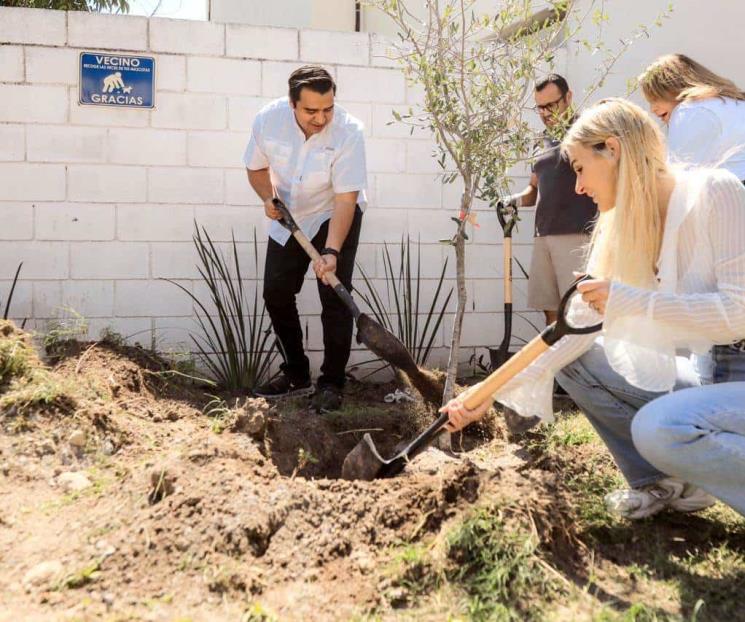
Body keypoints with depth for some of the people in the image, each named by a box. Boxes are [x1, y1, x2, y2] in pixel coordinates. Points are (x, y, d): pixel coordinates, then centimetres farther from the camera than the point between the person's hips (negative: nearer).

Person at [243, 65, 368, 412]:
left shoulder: (348, 131, -28)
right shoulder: (268, 119, -18)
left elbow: (346, 198, -30)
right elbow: (256, 167, 0)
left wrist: (331, 251, -40)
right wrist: (268, 197, -20)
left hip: (335, 216, -4)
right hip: (287, 218, 4)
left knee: (334, 297, -13)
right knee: (275, 293, 3)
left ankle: (331, 384, -1)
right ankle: (296, 376, 18)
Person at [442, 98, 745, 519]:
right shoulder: (616, 230, 1)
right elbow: (576, 328, 0)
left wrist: (629, 300, -28)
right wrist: (493, 394, -4)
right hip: (702, 374, 7)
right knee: (574, 361, 4)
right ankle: (659, 482, 6)